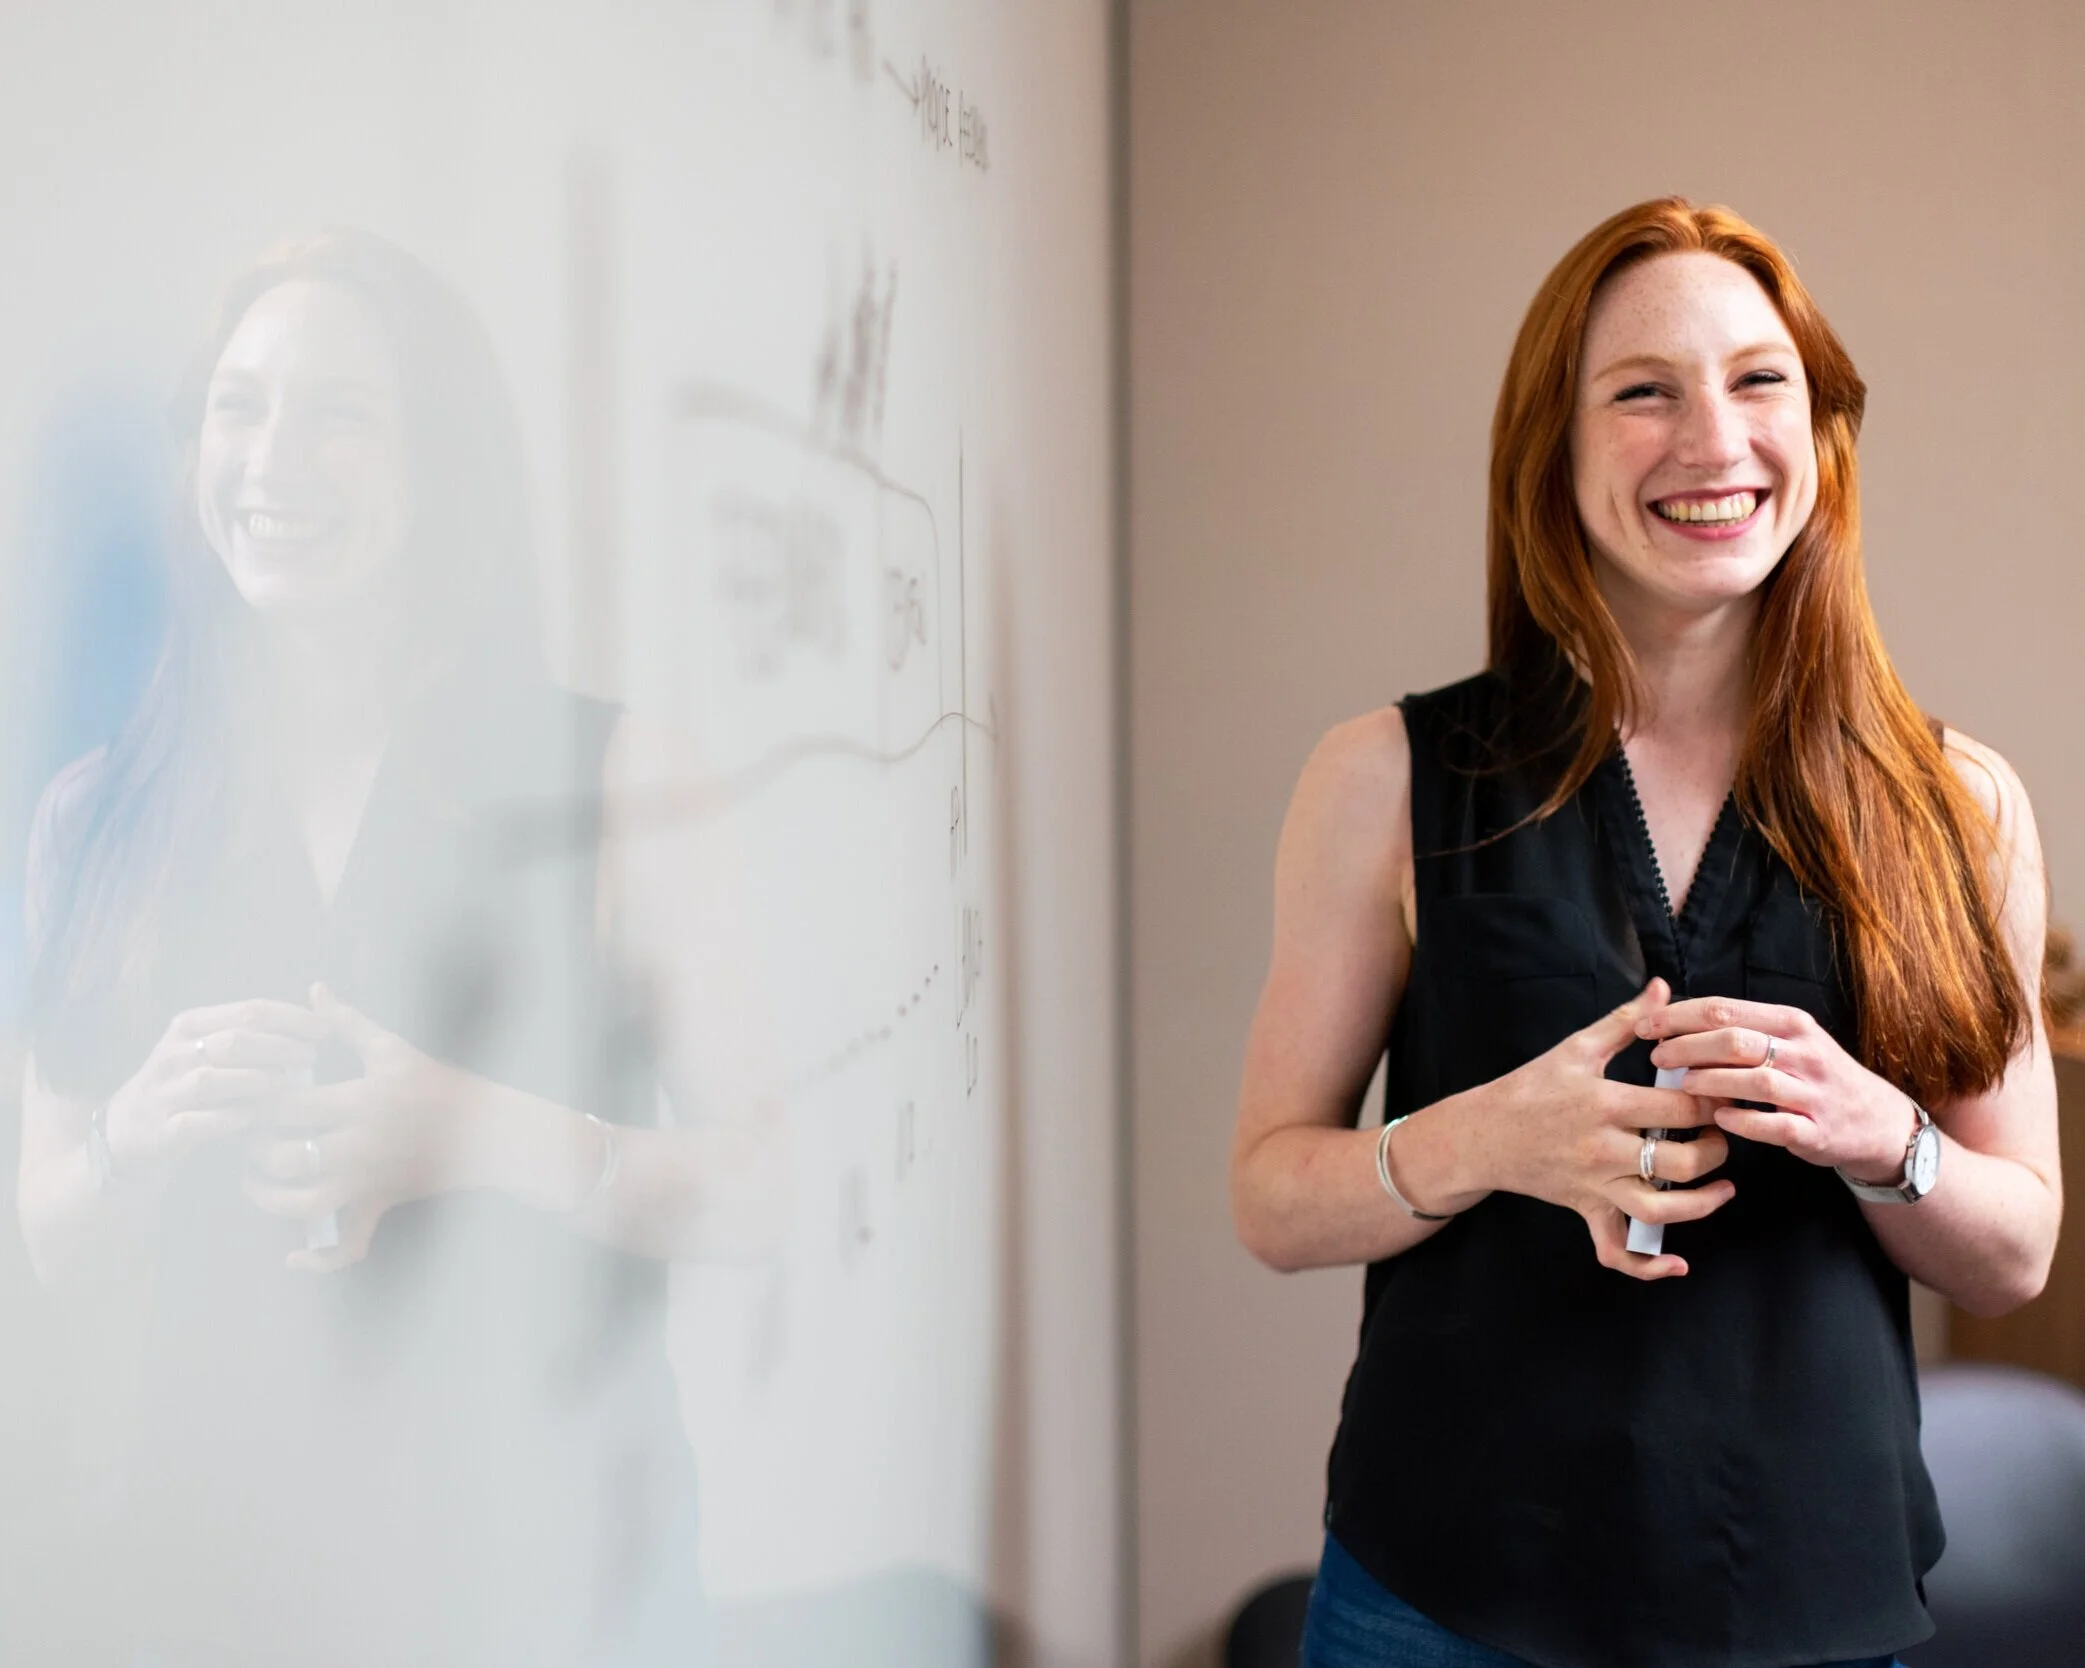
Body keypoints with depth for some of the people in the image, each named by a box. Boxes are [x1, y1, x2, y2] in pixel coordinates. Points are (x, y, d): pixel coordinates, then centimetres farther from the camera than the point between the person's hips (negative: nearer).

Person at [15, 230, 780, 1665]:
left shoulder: (605, 775, -5)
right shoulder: (106, 817, 2)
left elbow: (750, 1192, -8)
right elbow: (57, 1247, 8)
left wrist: (472, 1134, -23)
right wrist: (146, 1133, -12)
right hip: (211, 1550, 3)